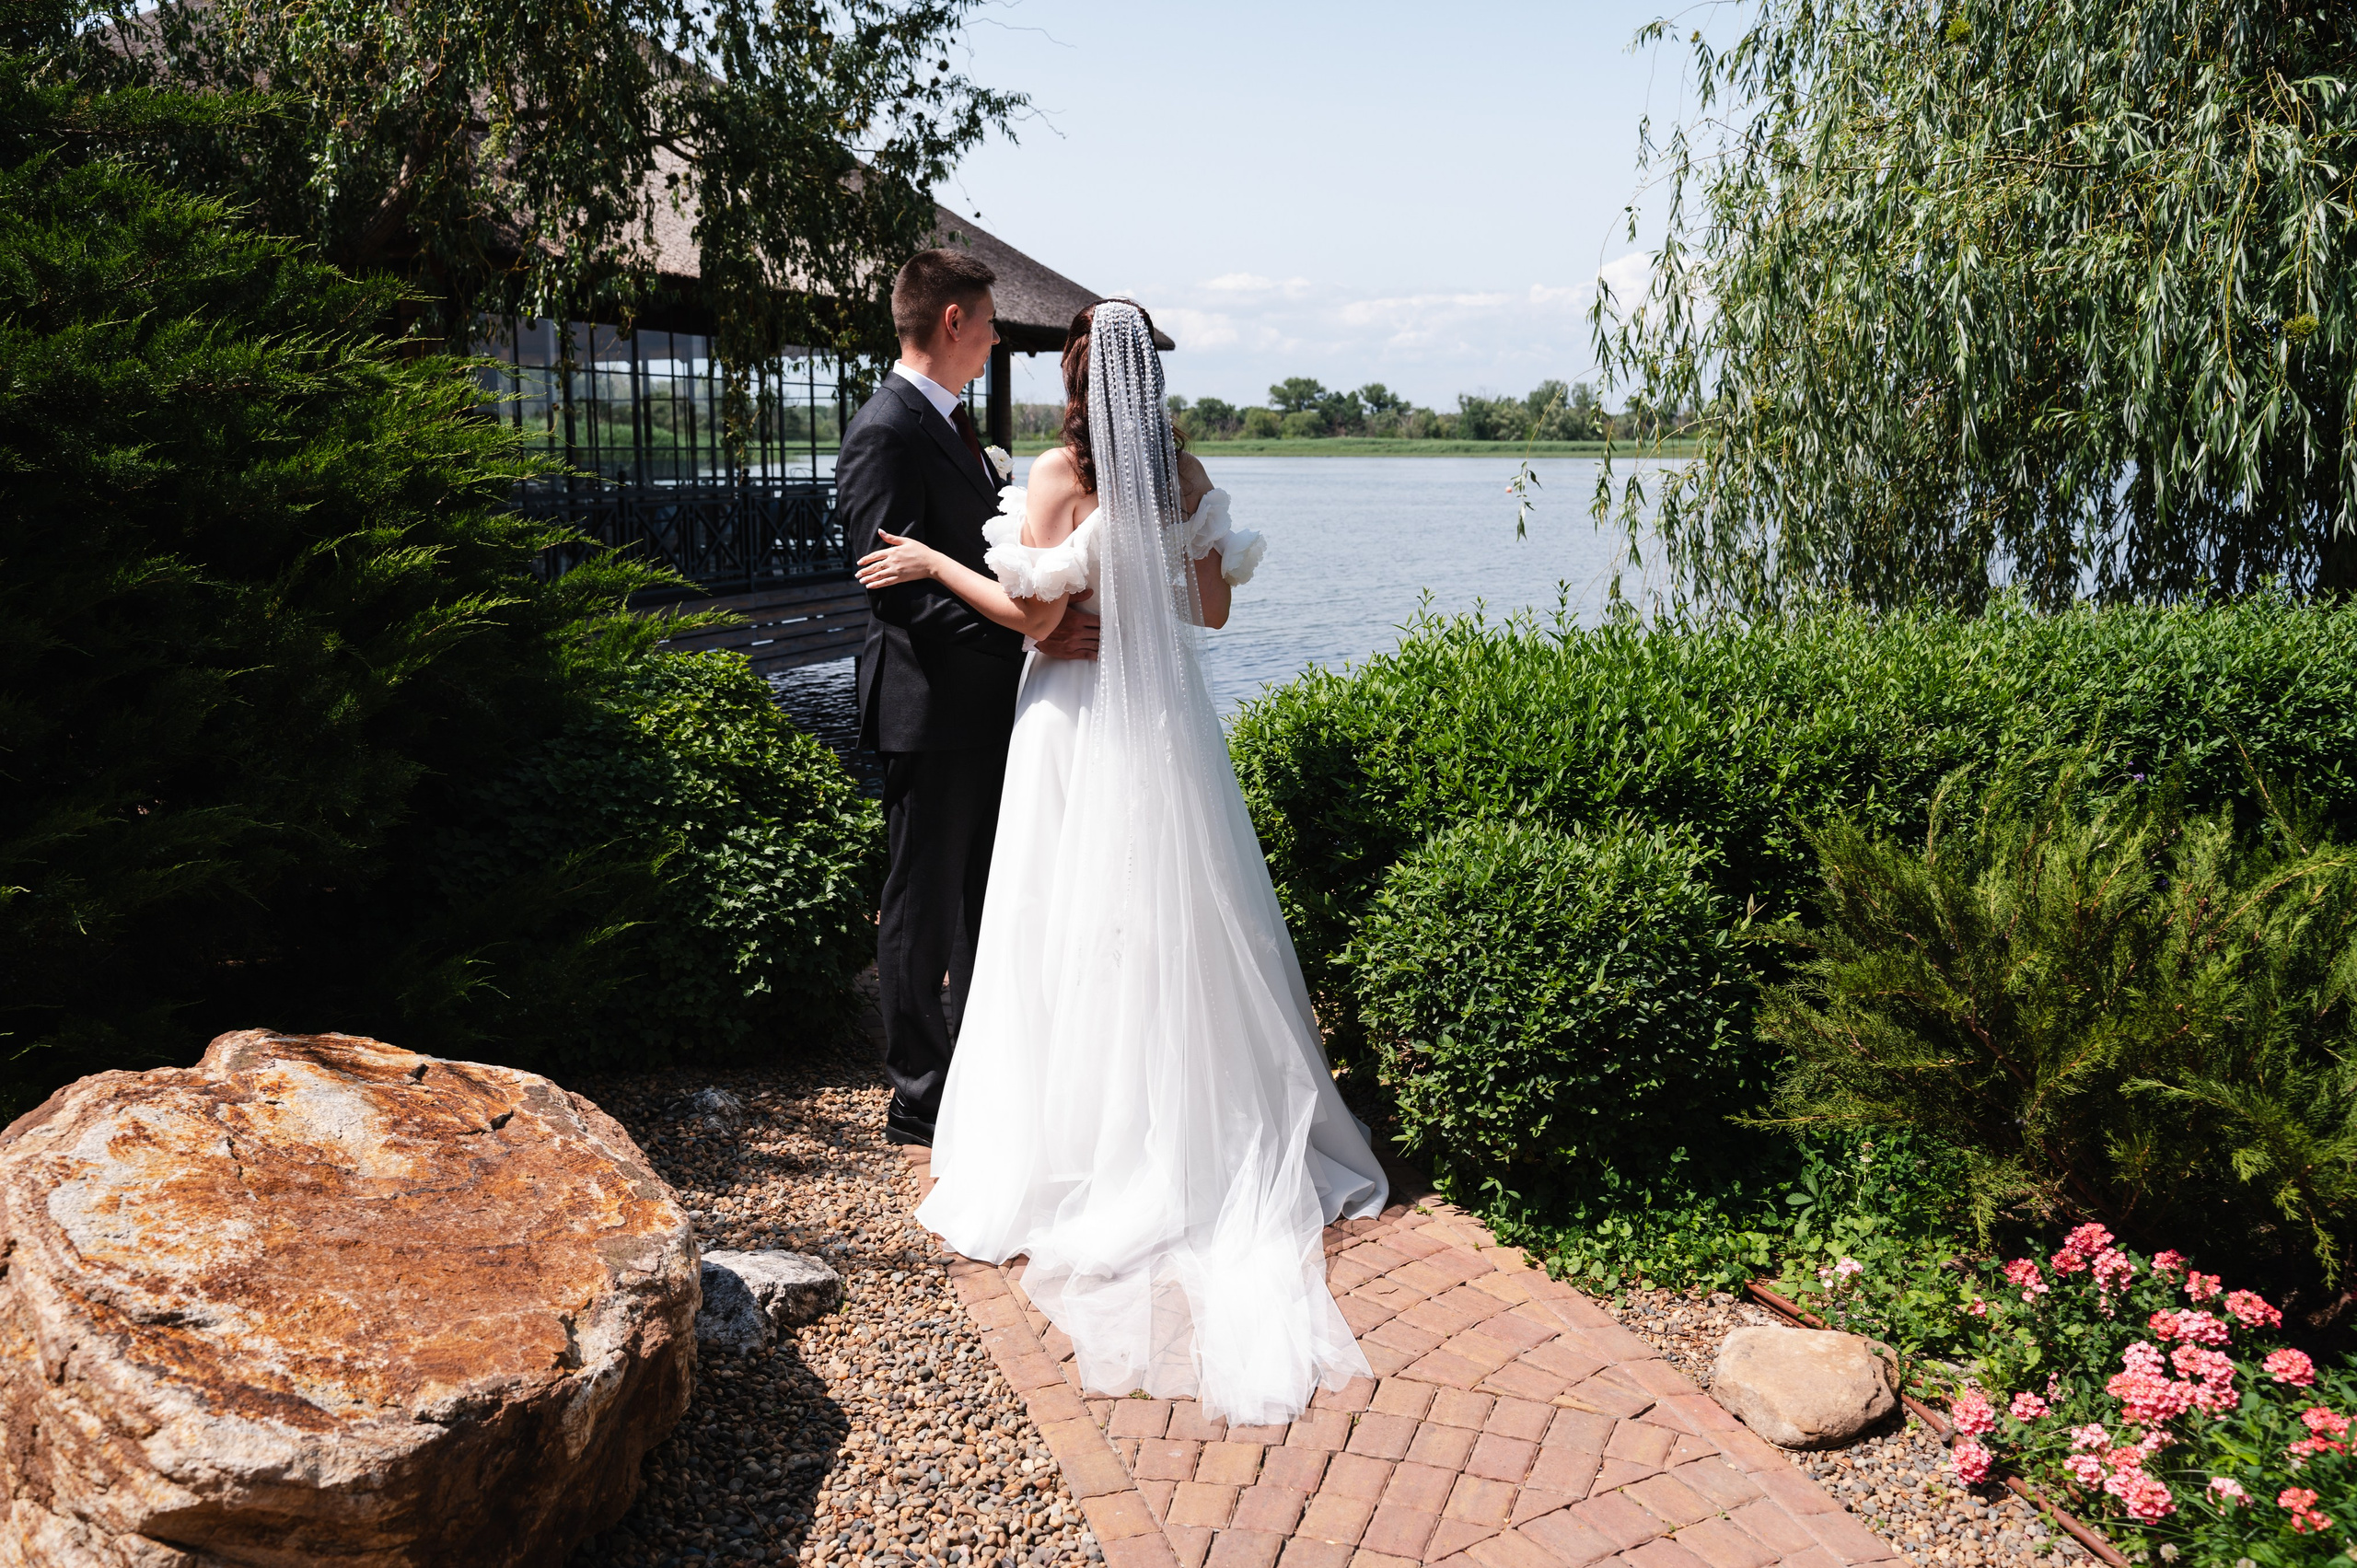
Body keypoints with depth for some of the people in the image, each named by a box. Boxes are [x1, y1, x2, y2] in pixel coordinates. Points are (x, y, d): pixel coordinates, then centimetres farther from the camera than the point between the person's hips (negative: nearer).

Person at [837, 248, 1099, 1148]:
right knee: (924, 906, 2)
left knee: (987, 896, 18)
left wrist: (1041, 625, 14)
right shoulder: (886, 432, -16)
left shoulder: (952, 423, 15)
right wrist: (1030, 637, -27)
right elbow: (901, 587, -23)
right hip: (931, 708, -10)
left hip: (987, 704, 10)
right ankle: (920, 1102, 14)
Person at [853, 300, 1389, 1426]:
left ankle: (1077, 1140, 11)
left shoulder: (1061, 474, -11)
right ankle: (1219, 1128, 23)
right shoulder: (1185, 473, 3)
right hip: (1169, 713, 5)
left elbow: (1033, 614, -14)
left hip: (1082, 721, -5)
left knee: (1078, 930, 3)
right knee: (1185, 921, 13)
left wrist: (933, 563, -4)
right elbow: (1212, 607, 7)